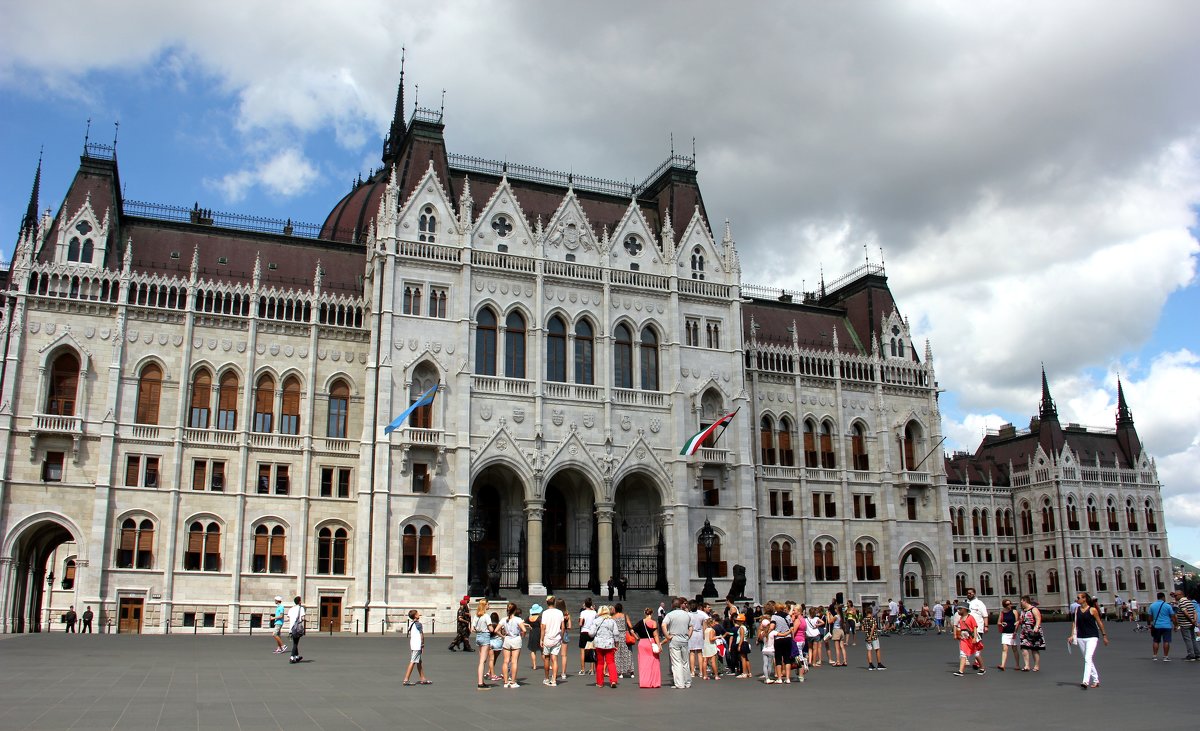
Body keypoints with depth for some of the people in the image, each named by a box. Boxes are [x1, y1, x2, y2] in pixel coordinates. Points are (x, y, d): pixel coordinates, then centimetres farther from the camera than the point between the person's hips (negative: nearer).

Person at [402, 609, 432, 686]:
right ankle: (406, 680, -8)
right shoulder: (418, 624, -12)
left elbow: (409, 636, 15)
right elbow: (422, 635, -11)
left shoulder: (410, 624, 11)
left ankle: (423, 679, 21)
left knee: (419, 662, 14)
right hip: (417, 646, -9)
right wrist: (423, 645, -3)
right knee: (413, 662, -7)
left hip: (412, 645, 9)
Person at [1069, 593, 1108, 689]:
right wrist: (1072, 636, 0)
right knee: (1088, 660, 12)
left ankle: (1086, 681, -22)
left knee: (1088, 659, -16)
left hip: (1092, 637, -6)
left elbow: (1099, 622, 1)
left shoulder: (1092, 610, -7)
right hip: (1080, 638, 6)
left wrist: (1104, 635, 5)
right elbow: (1075, 623, 7)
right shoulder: (1077, 610, 7)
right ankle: (1095, 680, 24)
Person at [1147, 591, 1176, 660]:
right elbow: (1172, 617, -1)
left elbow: (1150, 617, 8)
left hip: (1156, 626, 3)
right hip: (1167, 626, -2)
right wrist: (1175, 625, 8)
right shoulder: (1168, 606, -4)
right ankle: (1165, 657, -1)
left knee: (1156, 641, 11)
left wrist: (1150, 624, 19)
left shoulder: (1152, 606, 4)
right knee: (1166, 641, 0)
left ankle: (1155, 656, 9)